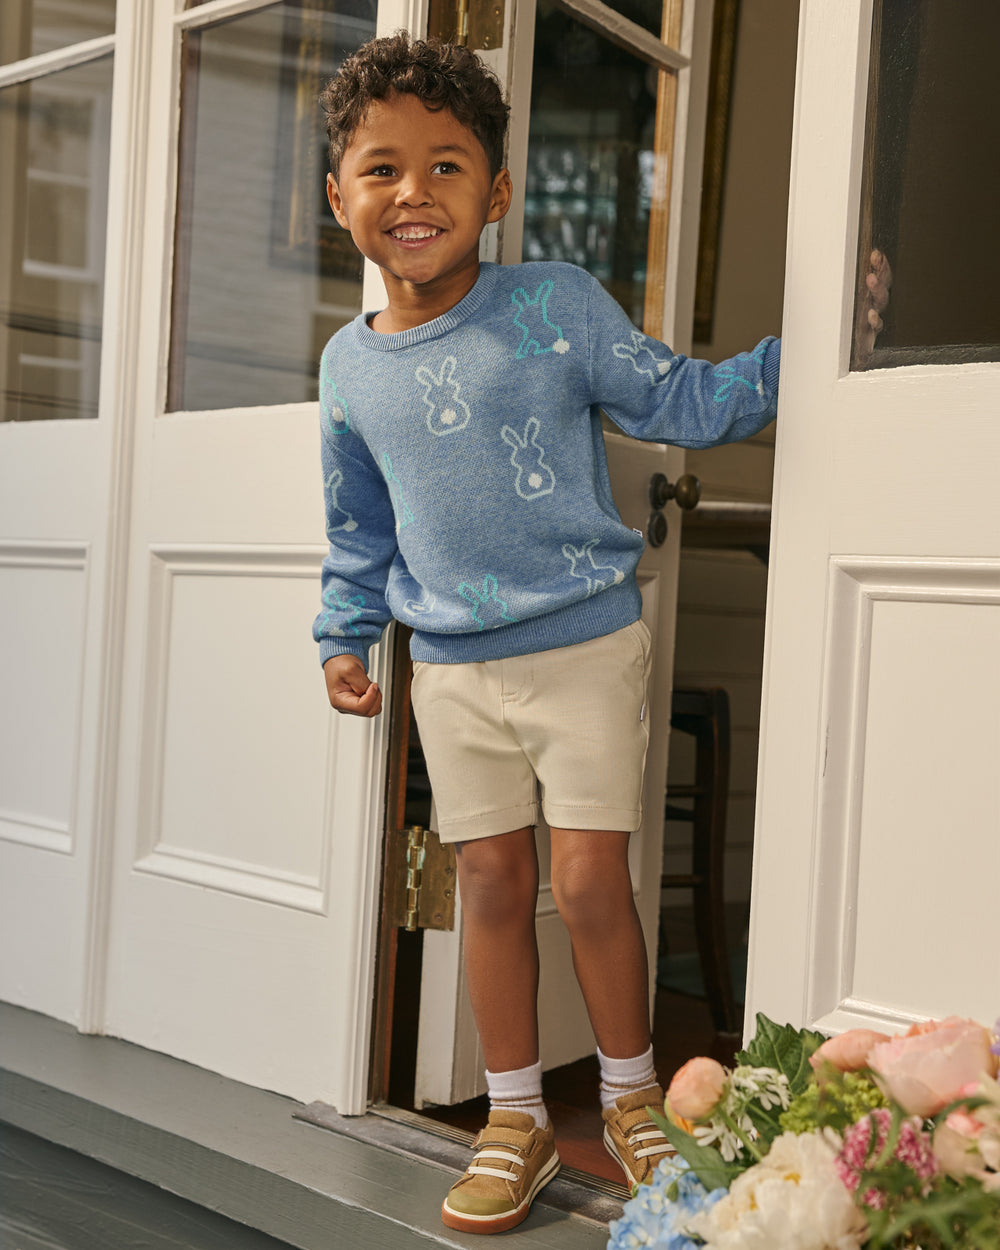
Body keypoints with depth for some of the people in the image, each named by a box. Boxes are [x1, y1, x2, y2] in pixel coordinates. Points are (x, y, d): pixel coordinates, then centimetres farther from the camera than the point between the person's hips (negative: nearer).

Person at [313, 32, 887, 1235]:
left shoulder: (557, 306, -7)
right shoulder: (350, 364, 4)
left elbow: (682, 401, -1)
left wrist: (795, 349, -10)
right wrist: (345, 635, 15)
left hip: (584, 647, -3)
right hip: (451, 670, 3)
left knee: (588, 881, -1)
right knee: (493, 882, 9)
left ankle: (631, 1095, 23)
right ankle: (516, 1119, 25)